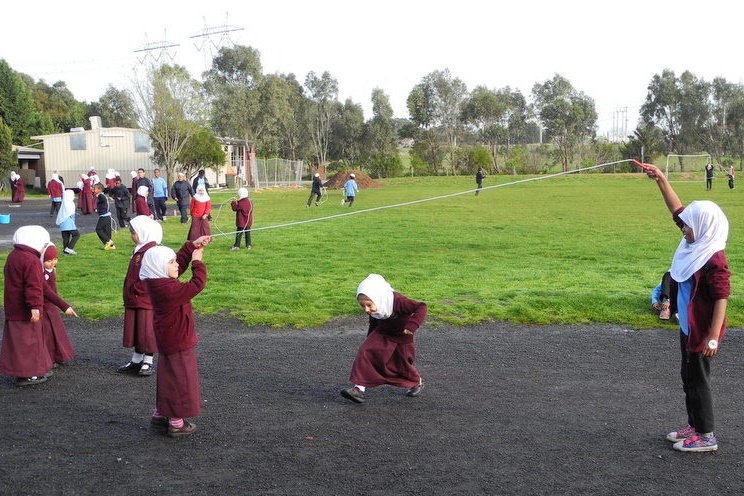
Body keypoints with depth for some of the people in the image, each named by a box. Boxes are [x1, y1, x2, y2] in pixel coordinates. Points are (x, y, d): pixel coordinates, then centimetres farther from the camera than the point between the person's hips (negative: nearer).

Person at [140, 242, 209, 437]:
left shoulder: (159, 282, -2)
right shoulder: (170, 289, -30)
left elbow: (180, 265, 9)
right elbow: (197, 284, -27)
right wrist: (197, 262, -15)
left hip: (168, 339, 10)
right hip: (178, 341, -10)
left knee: (169, 376, 24)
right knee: (180, 379, 3)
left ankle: (160, 413, 37)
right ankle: (176, 423, 13)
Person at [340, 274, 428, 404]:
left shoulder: (398, 301, -37)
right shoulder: (373, 310, -19)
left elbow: (421, 307, -33)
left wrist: (411, 325, -40)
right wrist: (370, 337, 11)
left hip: (401, 336, -4)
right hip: (382, 332, 4)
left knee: (403, 364, 10)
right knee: (365, 352, -16)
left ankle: (417, 383, 42)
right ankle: (359, 388, -15)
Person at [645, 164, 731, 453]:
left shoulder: (714, 260, -24)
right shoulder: (696, 244, 1)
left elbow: (721, 299, -25)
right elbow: (677, 209, 8)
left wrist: (713, 337, -26)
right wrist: (661, 180, 1)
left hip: (701, 331, -9)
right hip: (688, 327, 9)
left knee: (697, 379, 2)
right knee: (689, 377, 18)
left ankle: (706, 436, 15)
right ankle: (695, 425, 31)